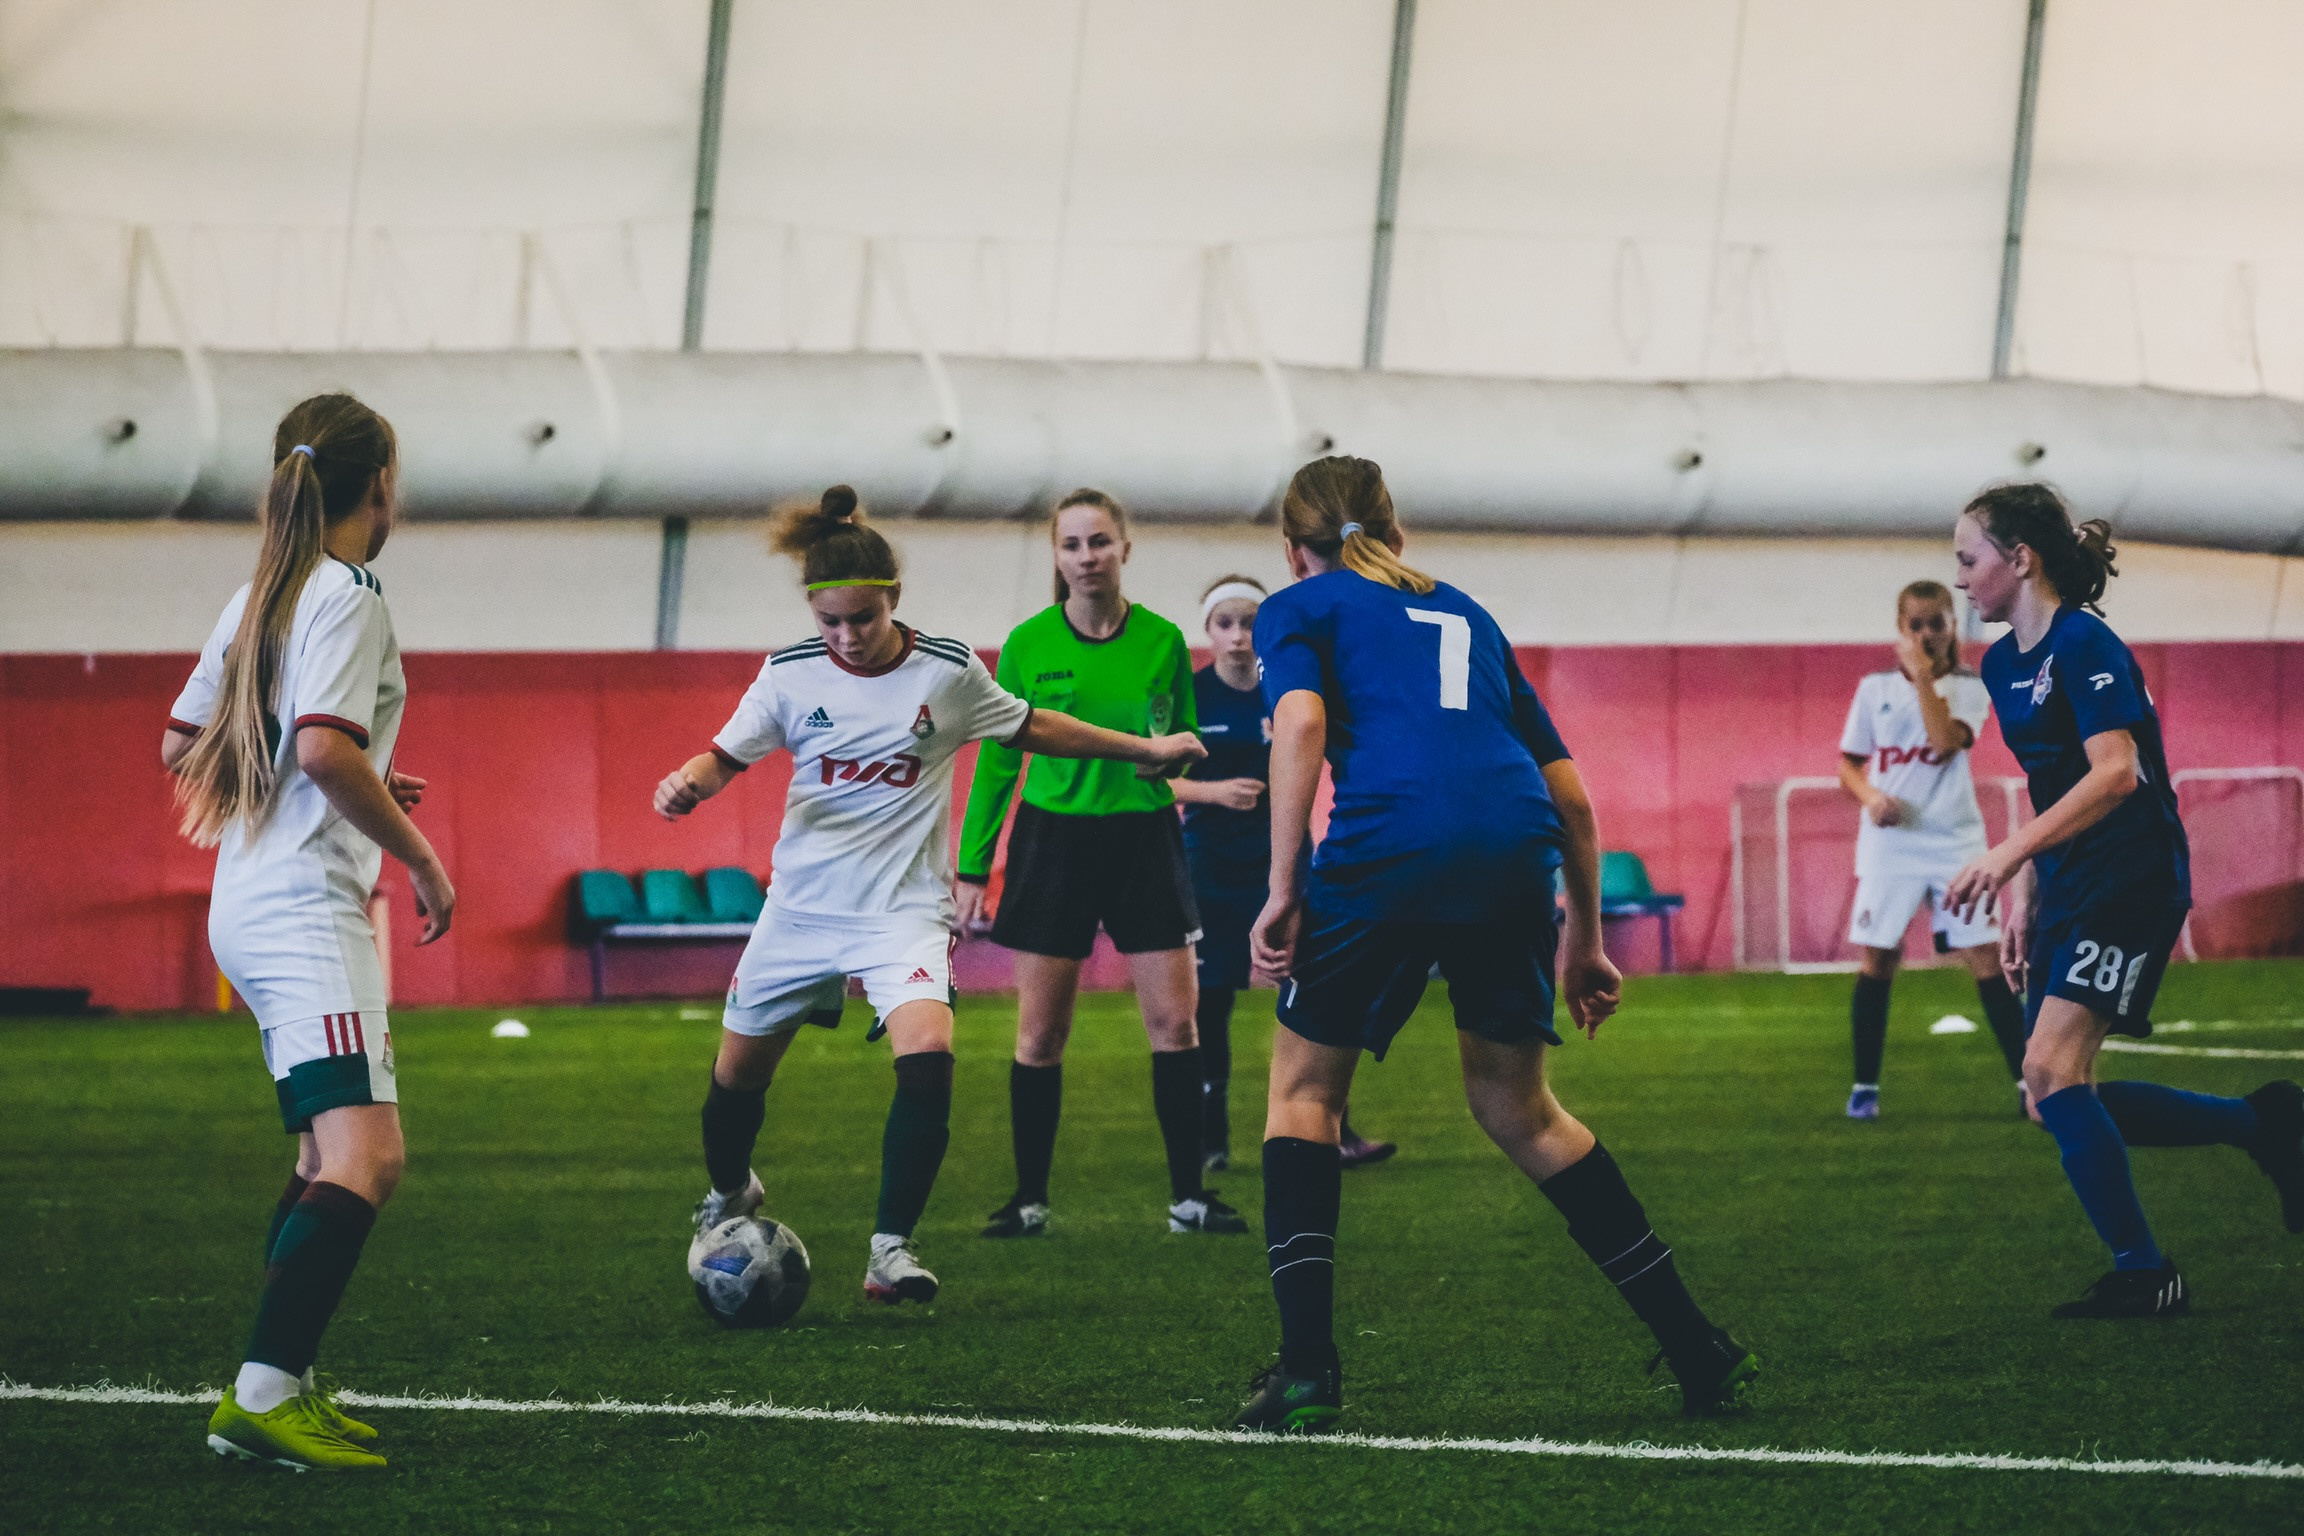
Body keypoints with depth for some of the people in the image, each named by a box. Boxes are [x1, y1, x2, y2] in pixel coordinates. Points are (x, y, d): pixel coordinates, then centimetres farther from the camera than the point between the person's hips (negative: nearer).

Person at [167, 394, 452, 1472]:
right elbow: (324, 746, -23)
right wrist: (420, 856, -12)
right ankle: (263, 1397, -30)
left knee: (330, 1158, 16)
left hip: (250, 908, 10)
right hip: (307, 909, -10)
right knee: (365, 1158, -19)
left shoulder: (259, 598, 16)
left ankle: (286, 1387, 16)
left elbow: (182, 746, 23)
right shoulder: (347, 595, -10)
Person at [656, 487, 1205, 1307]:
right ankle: (728, 1193, 45)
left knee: (927, 1056, -27)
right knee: (738, 1074, 11)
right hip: (802, 904, 2)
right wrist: (688, 781, -25)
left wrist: (1145, 748, 14)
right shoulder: (790, 674, -5)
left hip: (903, 908, -2)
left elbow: (1033, 729, 10)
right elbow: (725, 756, -1)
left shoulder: (948, 670, -6)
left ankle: (891, 1247, -18)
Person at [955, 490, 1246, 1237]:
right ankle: (1029, 1198, 9)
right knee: (1041, 1029, 0)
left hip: (1144, 838, 1)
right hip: (1054, 838, -1)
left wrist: (1171, 752, -9)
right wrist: (972, 868, 1)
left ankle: (1188, 1196, 5)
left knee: (1174, 1021, -3)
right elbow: (998, 758, 3)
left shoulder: (1161, 640, 0)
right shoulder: (1029, 643, -2)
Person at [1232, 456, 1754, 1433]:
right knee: (1516, 1107, 19)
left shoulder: (1299, 609, 18)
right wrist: (1584, 940, 35)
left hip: (1388, 848, -4)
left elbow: (1300, 721, -4)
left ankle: (1306, 1369, 0)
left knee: (1304, 1088, 13)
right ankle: (1699, 1352, 17)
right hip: (1517, 848, 4)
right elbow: (1570, 795, 29)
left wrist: (1283, 893, -7)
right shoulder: (1465, 617, 33)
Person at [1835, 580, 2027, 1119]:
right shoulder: (1874, 689, 5)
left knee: (1986, 958, -7)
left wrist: (1923, 676, -16)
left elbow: (1944, 744, -18)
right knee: (1877, 960, 0)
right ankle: (1865, 1085, 11)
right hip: (1889, 842, 1)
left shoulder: (1968, 688, 1)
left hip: (1954, 841, -1)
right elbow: (1849, 764, 11)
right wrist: (1870, 796, -9)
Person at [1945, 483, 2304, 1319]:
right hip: (2069, 888, 10)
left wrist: (2009, 854, -33)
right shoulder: (2003, 663, 13)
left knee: (2052, 1069, -18)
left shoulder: (2084, 646, -15)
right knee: (2054, 1101, 5)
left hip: (2131, 880, -10)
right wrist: (2024, 899, 14)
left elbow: (2114, 773, -26)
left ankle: (2143, 1273, -10)